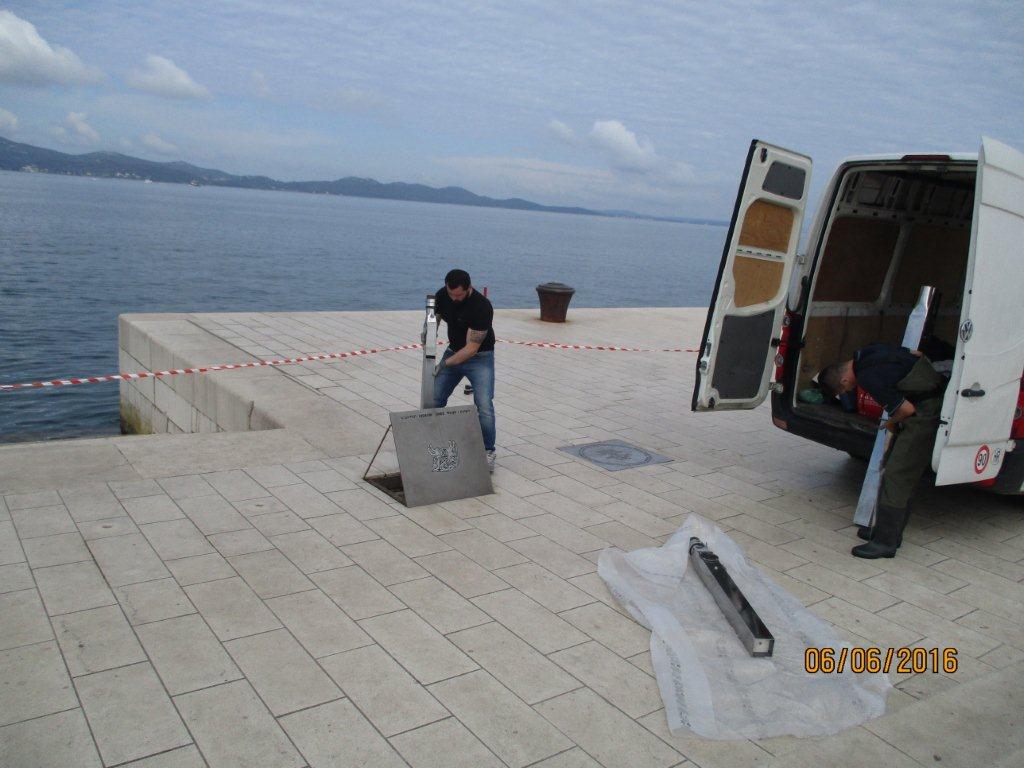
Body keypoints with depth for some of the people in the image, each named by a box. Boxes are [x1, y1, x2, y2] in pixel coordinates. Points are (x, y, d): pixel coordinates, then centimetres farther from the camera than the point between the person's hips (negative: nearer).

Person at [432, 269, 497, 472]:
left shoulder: (481, 307, -28)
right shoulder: (442, 295, -9)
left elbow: (472, 347, -26)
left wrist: (444, 364, -30)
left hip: (479, 357, -6)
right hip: (453, 351, 6)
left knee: (484, 406, -18)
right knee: (433, 399, 3)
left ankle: (488, 451, 0)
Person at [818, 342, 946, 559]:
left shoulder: (867, 377, -22)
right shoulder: (866, 353, 6)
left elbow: (907, 409, -20)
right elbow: (915, 354, 19)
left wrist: (891, 423, 1)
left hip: (925, 412, -10)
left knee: (896, 475, -9)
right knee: (892, 464, 14)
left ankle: (885, 541, -3)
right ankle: (888, 529, 22)